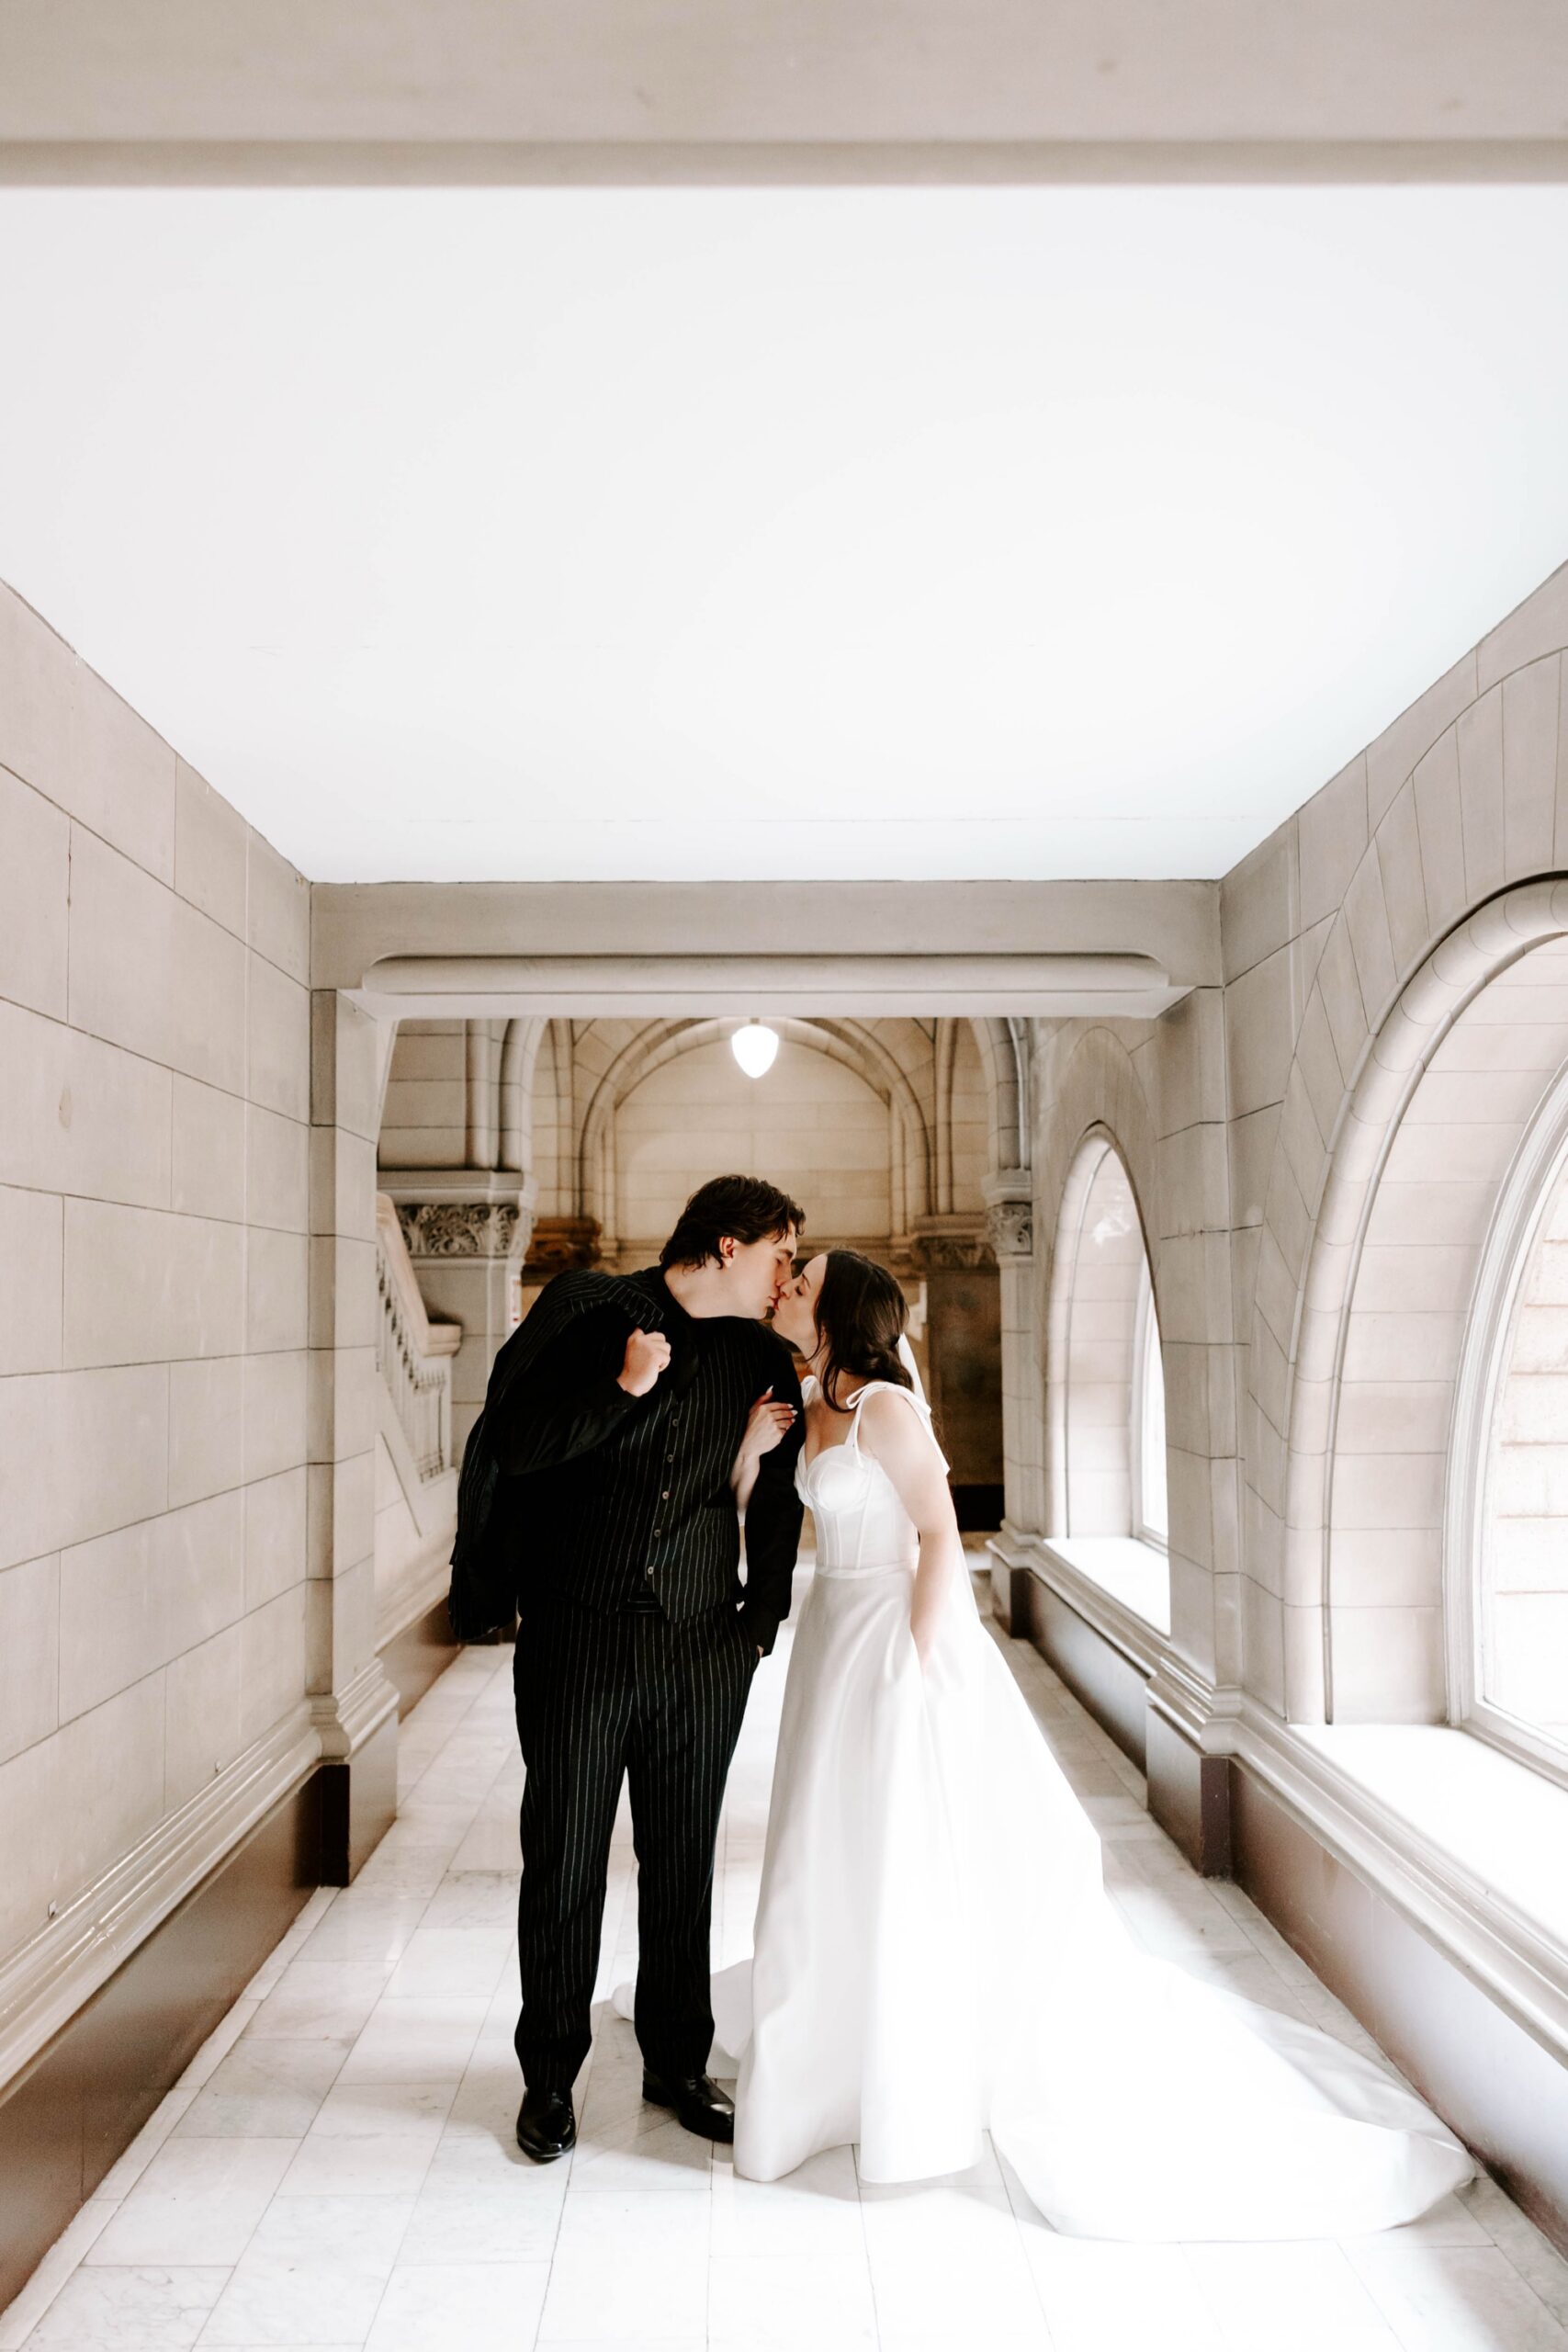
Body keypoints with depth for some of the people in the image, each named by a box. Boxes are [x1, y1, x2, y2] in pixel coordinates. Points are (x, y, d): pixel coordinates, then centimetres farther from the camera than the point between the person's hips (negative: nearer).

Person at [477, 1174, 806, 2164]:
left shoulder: (765, 1360, 6)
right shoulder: (587, 1310, -4)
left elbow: (780, 1500, 15)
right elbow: (512, 1446, -10)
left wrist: (761, 1620, 6)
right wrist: (619, 1389, -18)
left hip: (701, 1651, 3)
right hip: (576, 1641, -3)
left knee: (685, 1868, 13)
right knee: (564, 1868, 8)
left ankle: (679, 2063, 32)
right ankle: (550, 2074, 27)